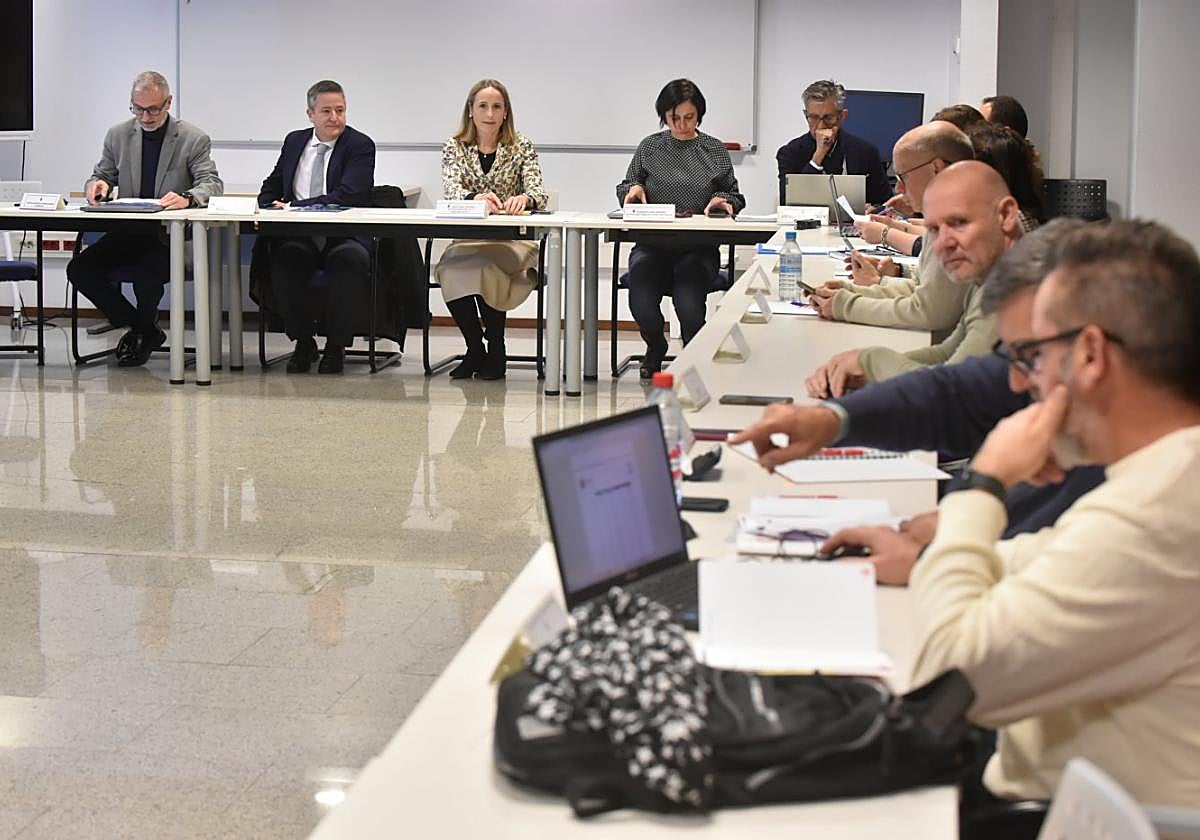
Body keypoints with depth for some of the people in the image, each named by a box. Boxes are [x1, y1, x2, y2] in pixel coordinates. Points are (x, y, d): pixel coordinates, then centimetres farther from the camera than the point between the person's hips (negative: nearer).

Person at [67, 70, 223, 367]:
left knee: (147, 275, -34)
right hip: (127, 233, 5)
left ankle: (142, 330, 3)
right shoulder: (118, 135, 9)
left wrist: (187, 197, -35)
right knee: (79, 268, -18)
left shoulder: (194, 139, -3)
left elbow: (212, 183, -12)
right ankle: (144, 331, -2)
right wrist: (98, 185, -13)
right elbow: (101, 177, 14)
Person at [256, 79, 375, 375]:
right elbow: (272, 188, 24)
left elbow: (349, 195, -16)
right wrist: (270, 209, -2)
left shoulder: (360, 145, -2)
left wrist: (294, 207, -21)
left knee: (351, 259, -36)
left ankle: (336, 345, -18)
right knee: (285, 257, -30)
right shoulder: (294, 141, 15)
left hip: (344, 239, -3)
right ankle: (303, 342, -12)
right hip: (301, 239, 3)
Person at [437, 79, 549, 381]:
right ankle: (475, 350, -11)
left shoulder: (521, 147, 5)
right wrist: (475, 198, -34)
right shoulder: (455, 148, 7)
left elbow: (539, 193, -8)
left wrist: (524, 198, -33)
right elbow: (450, 190, -11)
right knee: (452, 269, -31)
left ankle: (496, 352, -14)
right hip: (466, 239, 1)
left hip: (512, 242, -1)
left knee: (485, 268, -33)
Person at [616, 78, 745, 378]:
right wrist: (633, 188, -3)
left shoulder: (715, 151, 12)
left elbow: (735, 196, 18)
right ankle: (656, 349, 11)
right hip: (652, 245, 1)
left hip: (699, 248, -1)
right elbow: (624, 188, 21)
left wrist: (723, 200, -6)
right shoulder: (650, 147, 12)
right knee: (642, 305, -27)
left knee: (689, 306, -29)